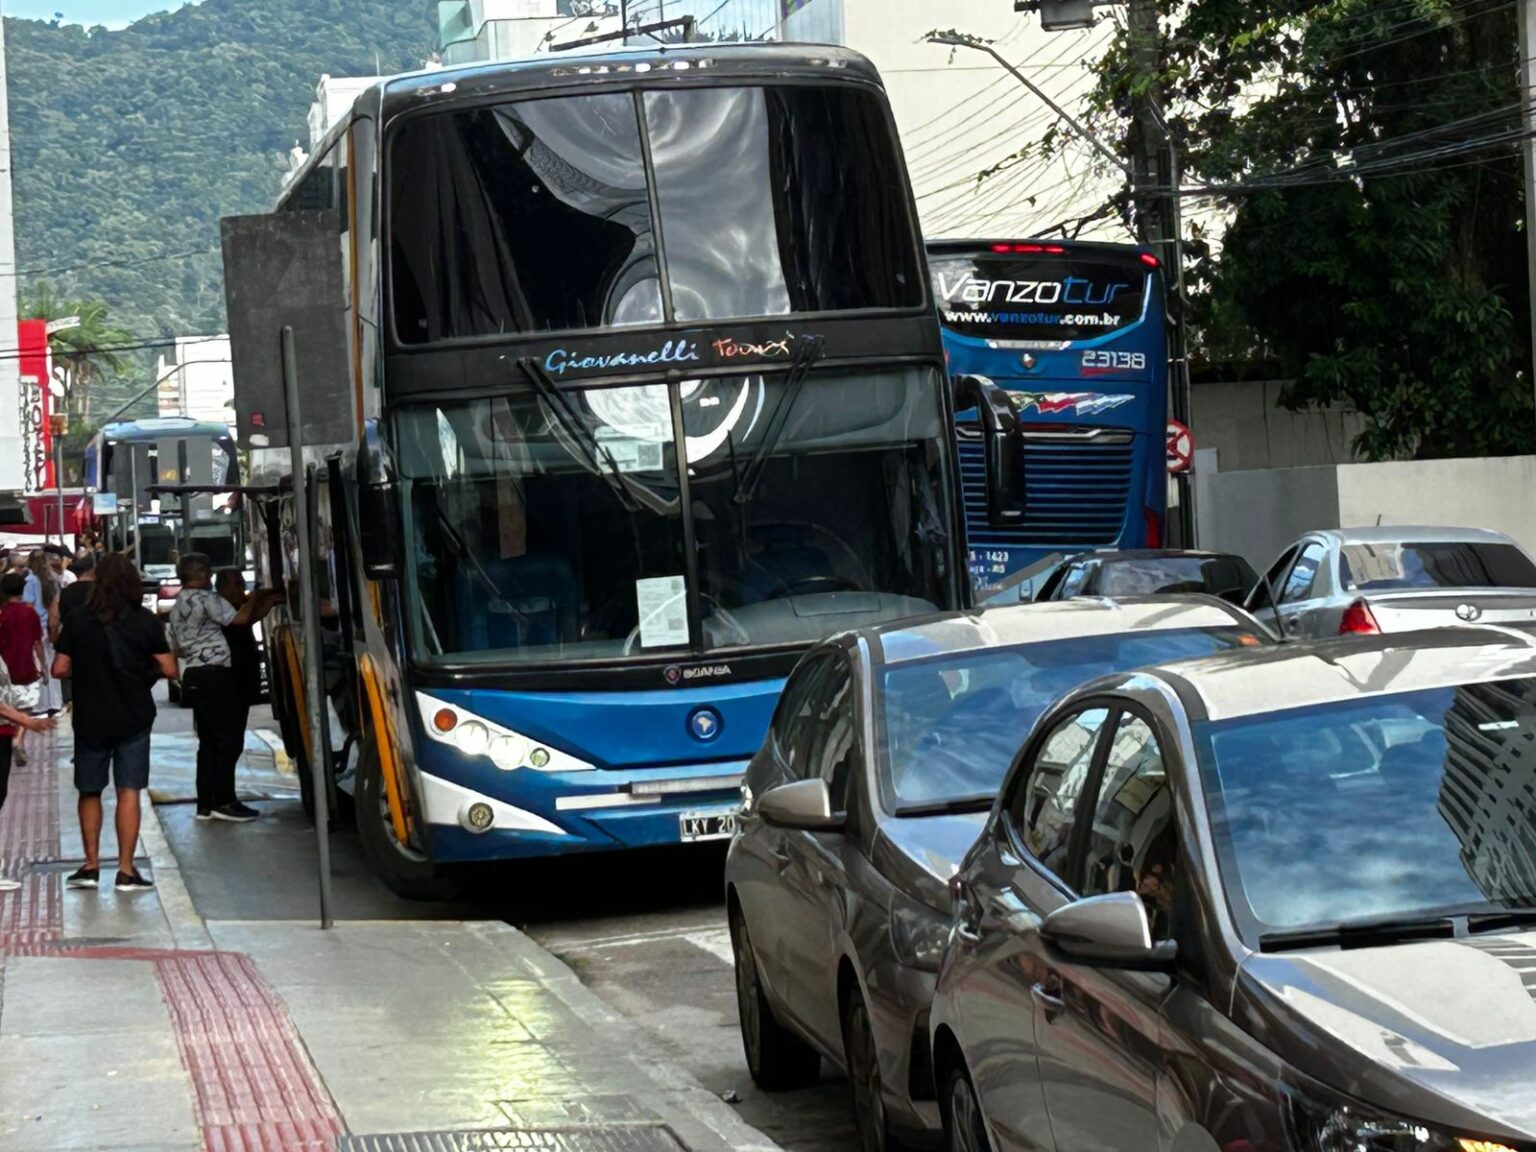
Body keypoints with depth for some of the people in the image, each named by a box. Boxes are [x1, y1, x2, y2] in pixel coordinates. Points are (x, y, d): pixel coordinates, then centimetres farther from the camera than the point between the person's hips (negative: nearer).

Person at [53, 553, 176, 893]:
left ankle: (91, 865, 15)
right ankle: (126, 870, -1)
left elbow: (60, 669, -5)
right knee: (129, 792, 2)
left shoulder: (78, 620, -6)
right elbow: (169, 670, -6)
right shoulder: (145, 622, -6)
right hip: (133, 718, -1)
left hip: (90, 720, 1)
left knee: (89, 792, 15)